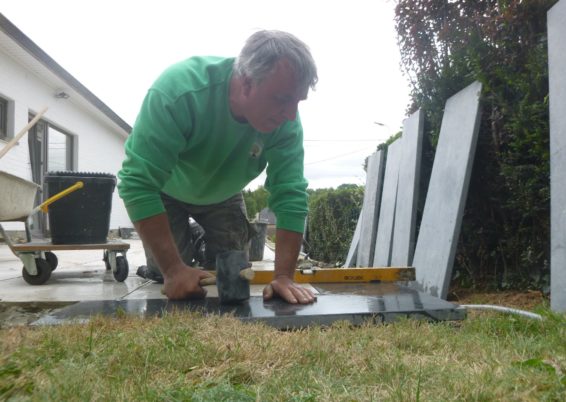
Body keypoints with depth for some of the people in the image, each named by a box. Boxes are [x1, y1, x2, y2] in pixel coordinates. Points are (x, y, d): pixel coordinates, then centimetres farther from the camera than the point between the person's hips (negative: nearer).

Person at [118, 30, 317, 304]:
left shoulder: (287, 122, -30)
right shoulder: (178, 89, -41)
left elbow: (290, 195, -27)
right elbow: (137, 183, -40)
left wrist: (283, 276, -34)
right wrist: (173, 269, -41)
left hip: (223, 195, 3)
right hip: (166, 190, -2)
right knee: (170, 282, -7)